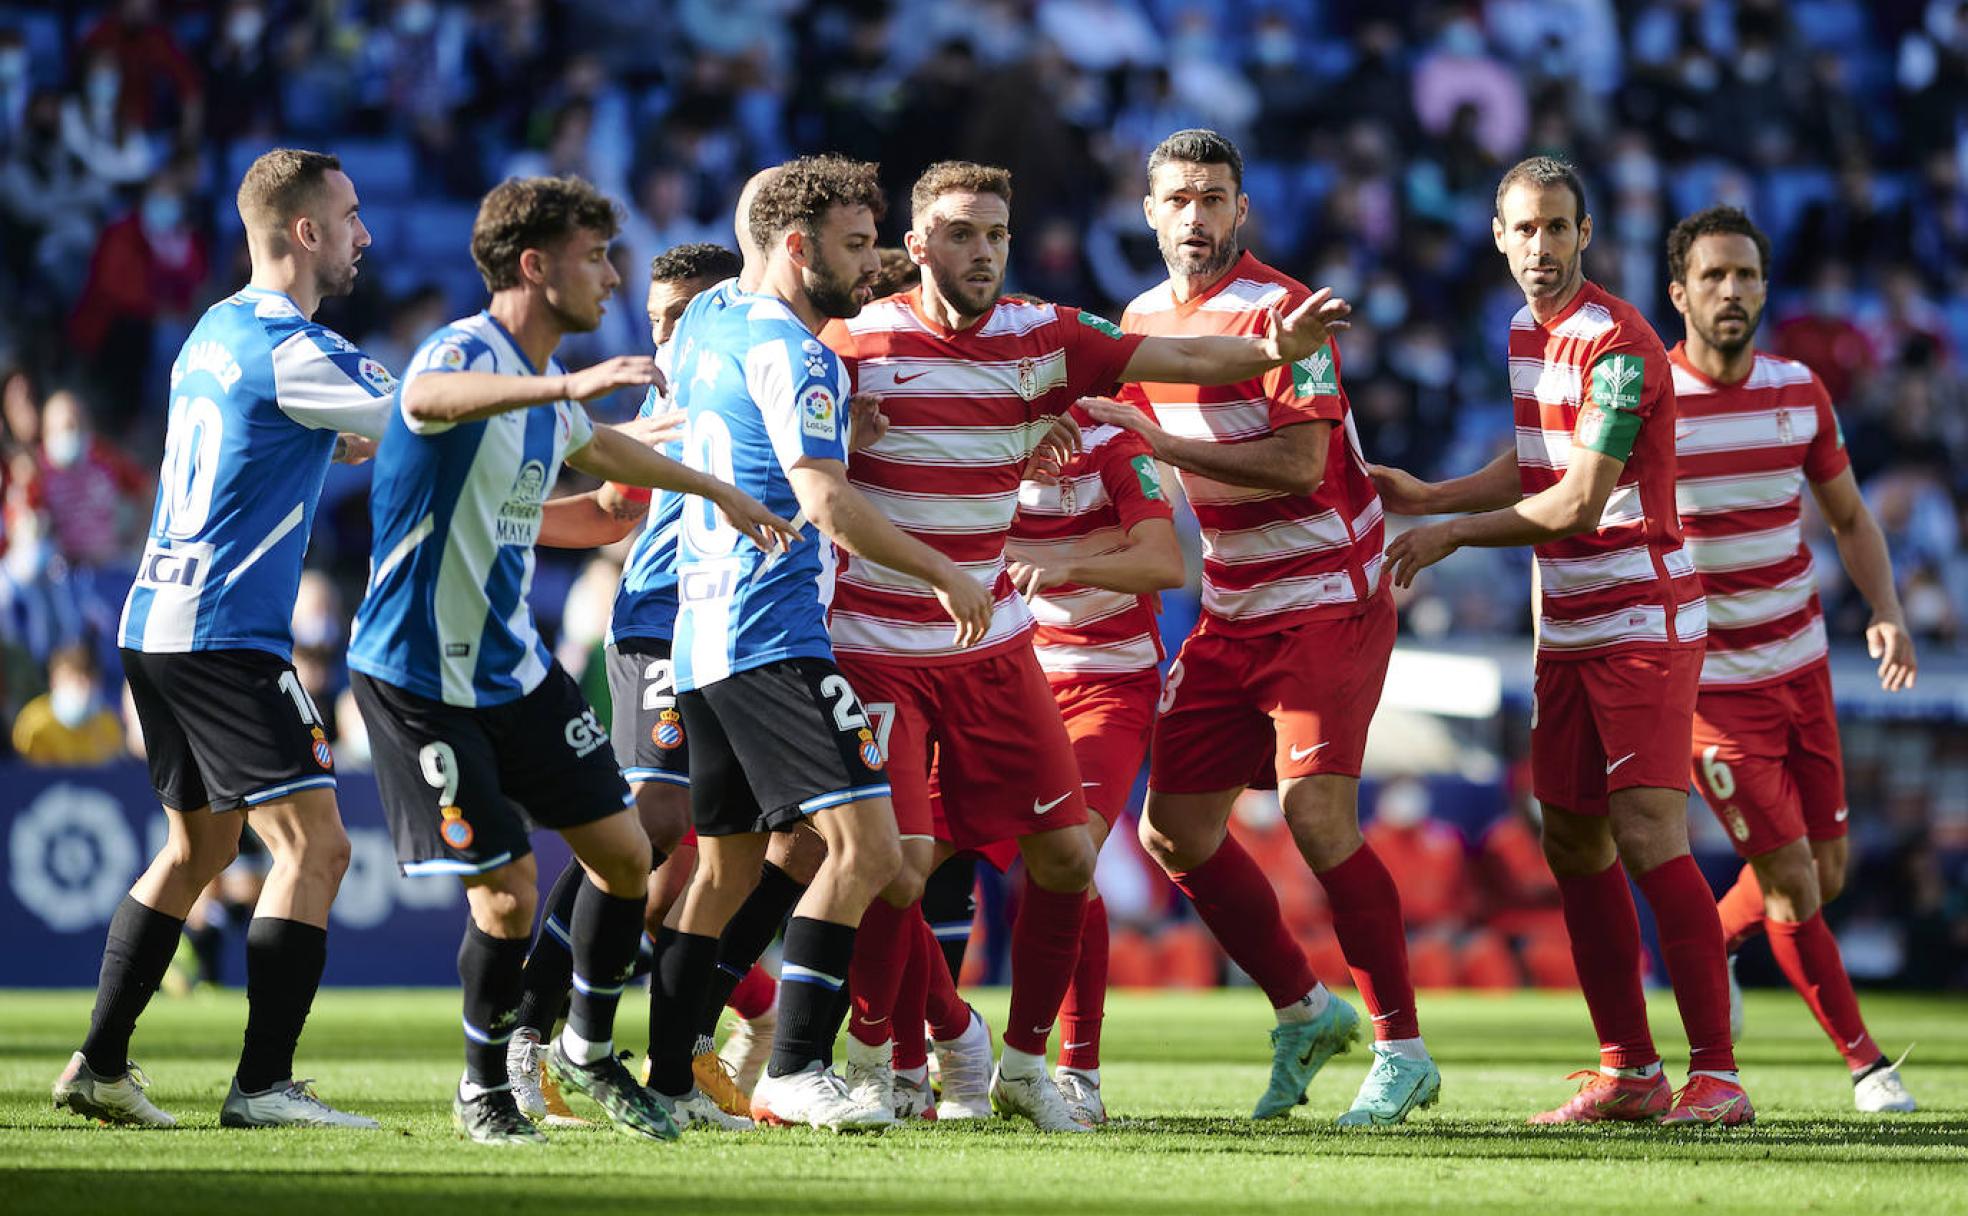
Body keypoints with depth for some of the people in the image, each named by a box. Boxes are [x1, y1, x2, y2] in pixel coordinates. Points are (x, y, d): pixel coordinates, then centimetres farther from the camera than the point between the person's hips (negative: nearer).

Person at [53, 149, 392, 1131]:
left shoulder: (214, 332, 16)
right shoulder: (294, 349, -12)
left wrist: (350, 441, 24)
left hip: (156, 623, 10)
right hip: (226, 635, -10)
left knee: (199, 844, 19)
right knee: (313, 843, -10)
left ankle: (100, 1064, 18)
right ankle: (263, 1085, -14)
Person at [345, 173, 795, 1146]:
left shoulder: (546, 388, 8)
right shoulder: (464, 351, -20)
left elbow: (594, 446, 32)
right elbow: (429, 397, -47)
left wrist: (718, 491, 42)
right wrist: (567, 385, -60)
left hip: (516, 665, 9)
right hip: (420, 677, -9)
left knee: (624, 852, 6)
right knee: (506, 893, -9)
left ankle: (588, 1052, 26)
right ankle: (484, 1089, 14)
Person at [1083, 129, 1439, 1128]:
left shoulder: (1282, 312, -13)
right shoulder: (1144, 317, 10)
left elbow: (1298, 462, -23)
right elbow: (1131, 433, 26)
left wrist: (1154, 439, -22)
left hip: (1327, 603, -8)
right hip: (1229, 618, 8)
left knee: (1318, 815, -20)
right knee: (1172, 830, 3)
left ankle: (1403, 1049, -9)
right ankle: (1304, 1010, 22)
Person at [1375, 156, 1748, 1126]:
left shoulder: (1618, 345, -17)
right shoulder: (1526, 333, 11)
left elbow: (1579, 504, -19)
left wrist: (1452, 535, -10)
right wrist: (1428, 495, 14)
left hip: (1642, 624, -9)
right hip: (1565, 630, 9)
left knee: (1649, 838, -16)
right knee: (1573, 844, 6)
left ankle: (1715, 1074, -15)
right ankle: (1628, 1071, 13)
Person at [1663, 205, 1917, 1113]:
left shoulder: (1800, 390, 2)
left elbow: (1848, 517, 13)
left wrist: (1887, 614, -4)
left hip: (1801, 664, 5)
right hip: (1709, 683, -5)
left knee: (1825, 875, 9)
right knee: (1791, 883, -7)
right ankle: (1862, 1058, 7)